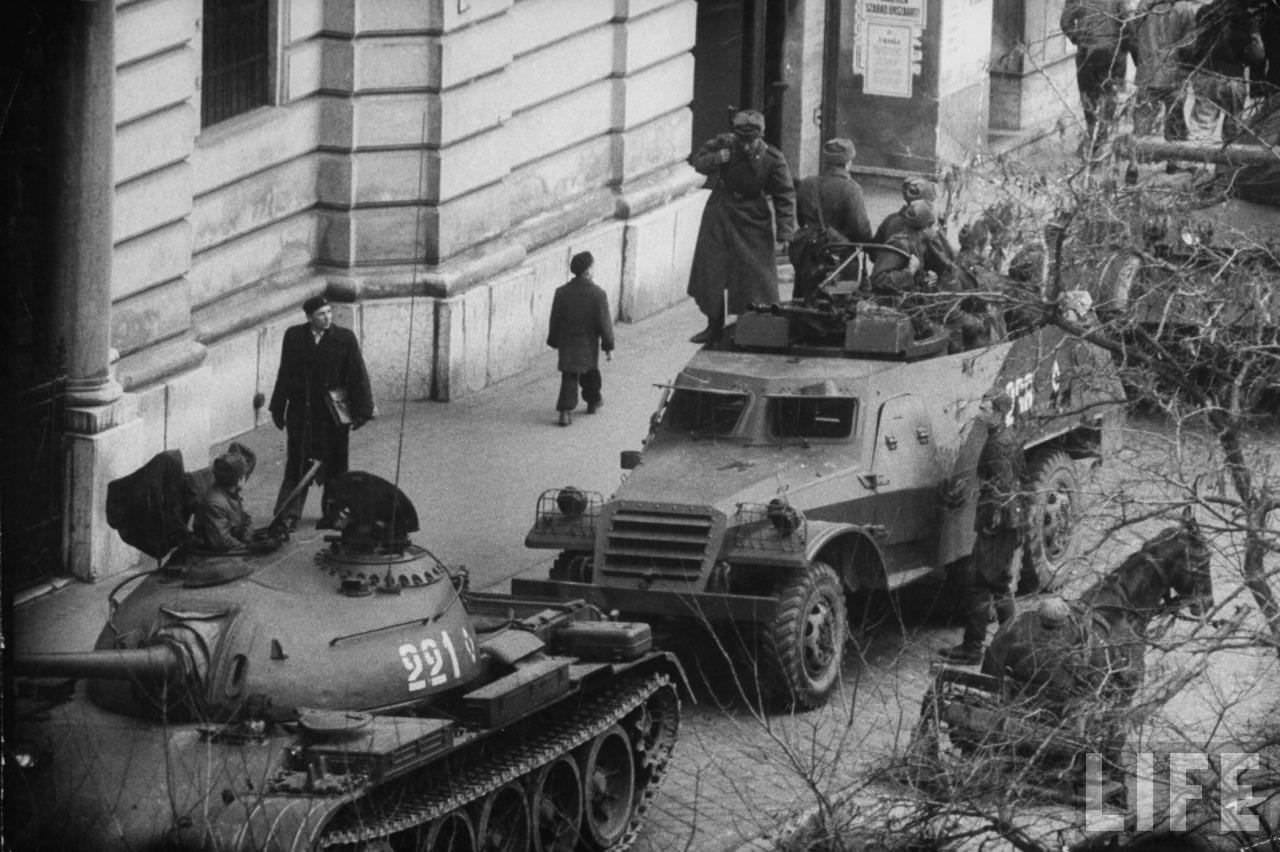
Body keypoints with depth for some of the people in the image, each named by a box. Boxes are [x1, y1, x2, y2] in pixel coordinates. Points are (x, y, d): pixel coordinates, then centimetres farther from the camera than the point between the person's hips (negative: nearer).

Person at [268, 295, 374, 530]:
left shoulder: (345, 338, -4)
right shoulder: (294, 336, 1)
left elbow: (357, 376, -2)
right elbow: (285, 374, 7)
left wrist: (361, 411, -6)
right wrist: (278, 409, 7)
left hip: (333, 412, -1)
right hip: (301, 411, 1)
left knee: (334, 465, 8)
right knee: (297, 465, 1)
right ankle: (287, 515, 2)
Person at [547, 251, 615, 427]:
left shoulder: (562, 292, -7)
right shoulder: (598, 294, -15)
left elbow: (555, 320, 1)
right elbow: (604, 323, -11)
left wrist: (554, 342, 13)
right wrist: (608, 346, -2)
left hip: (567, 344, 1)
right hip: (589, 344, -1)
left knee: (569, 379, 4)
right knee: (590, 373, 22)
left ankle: (565, 411, -10)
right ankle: (593, 402, 40)